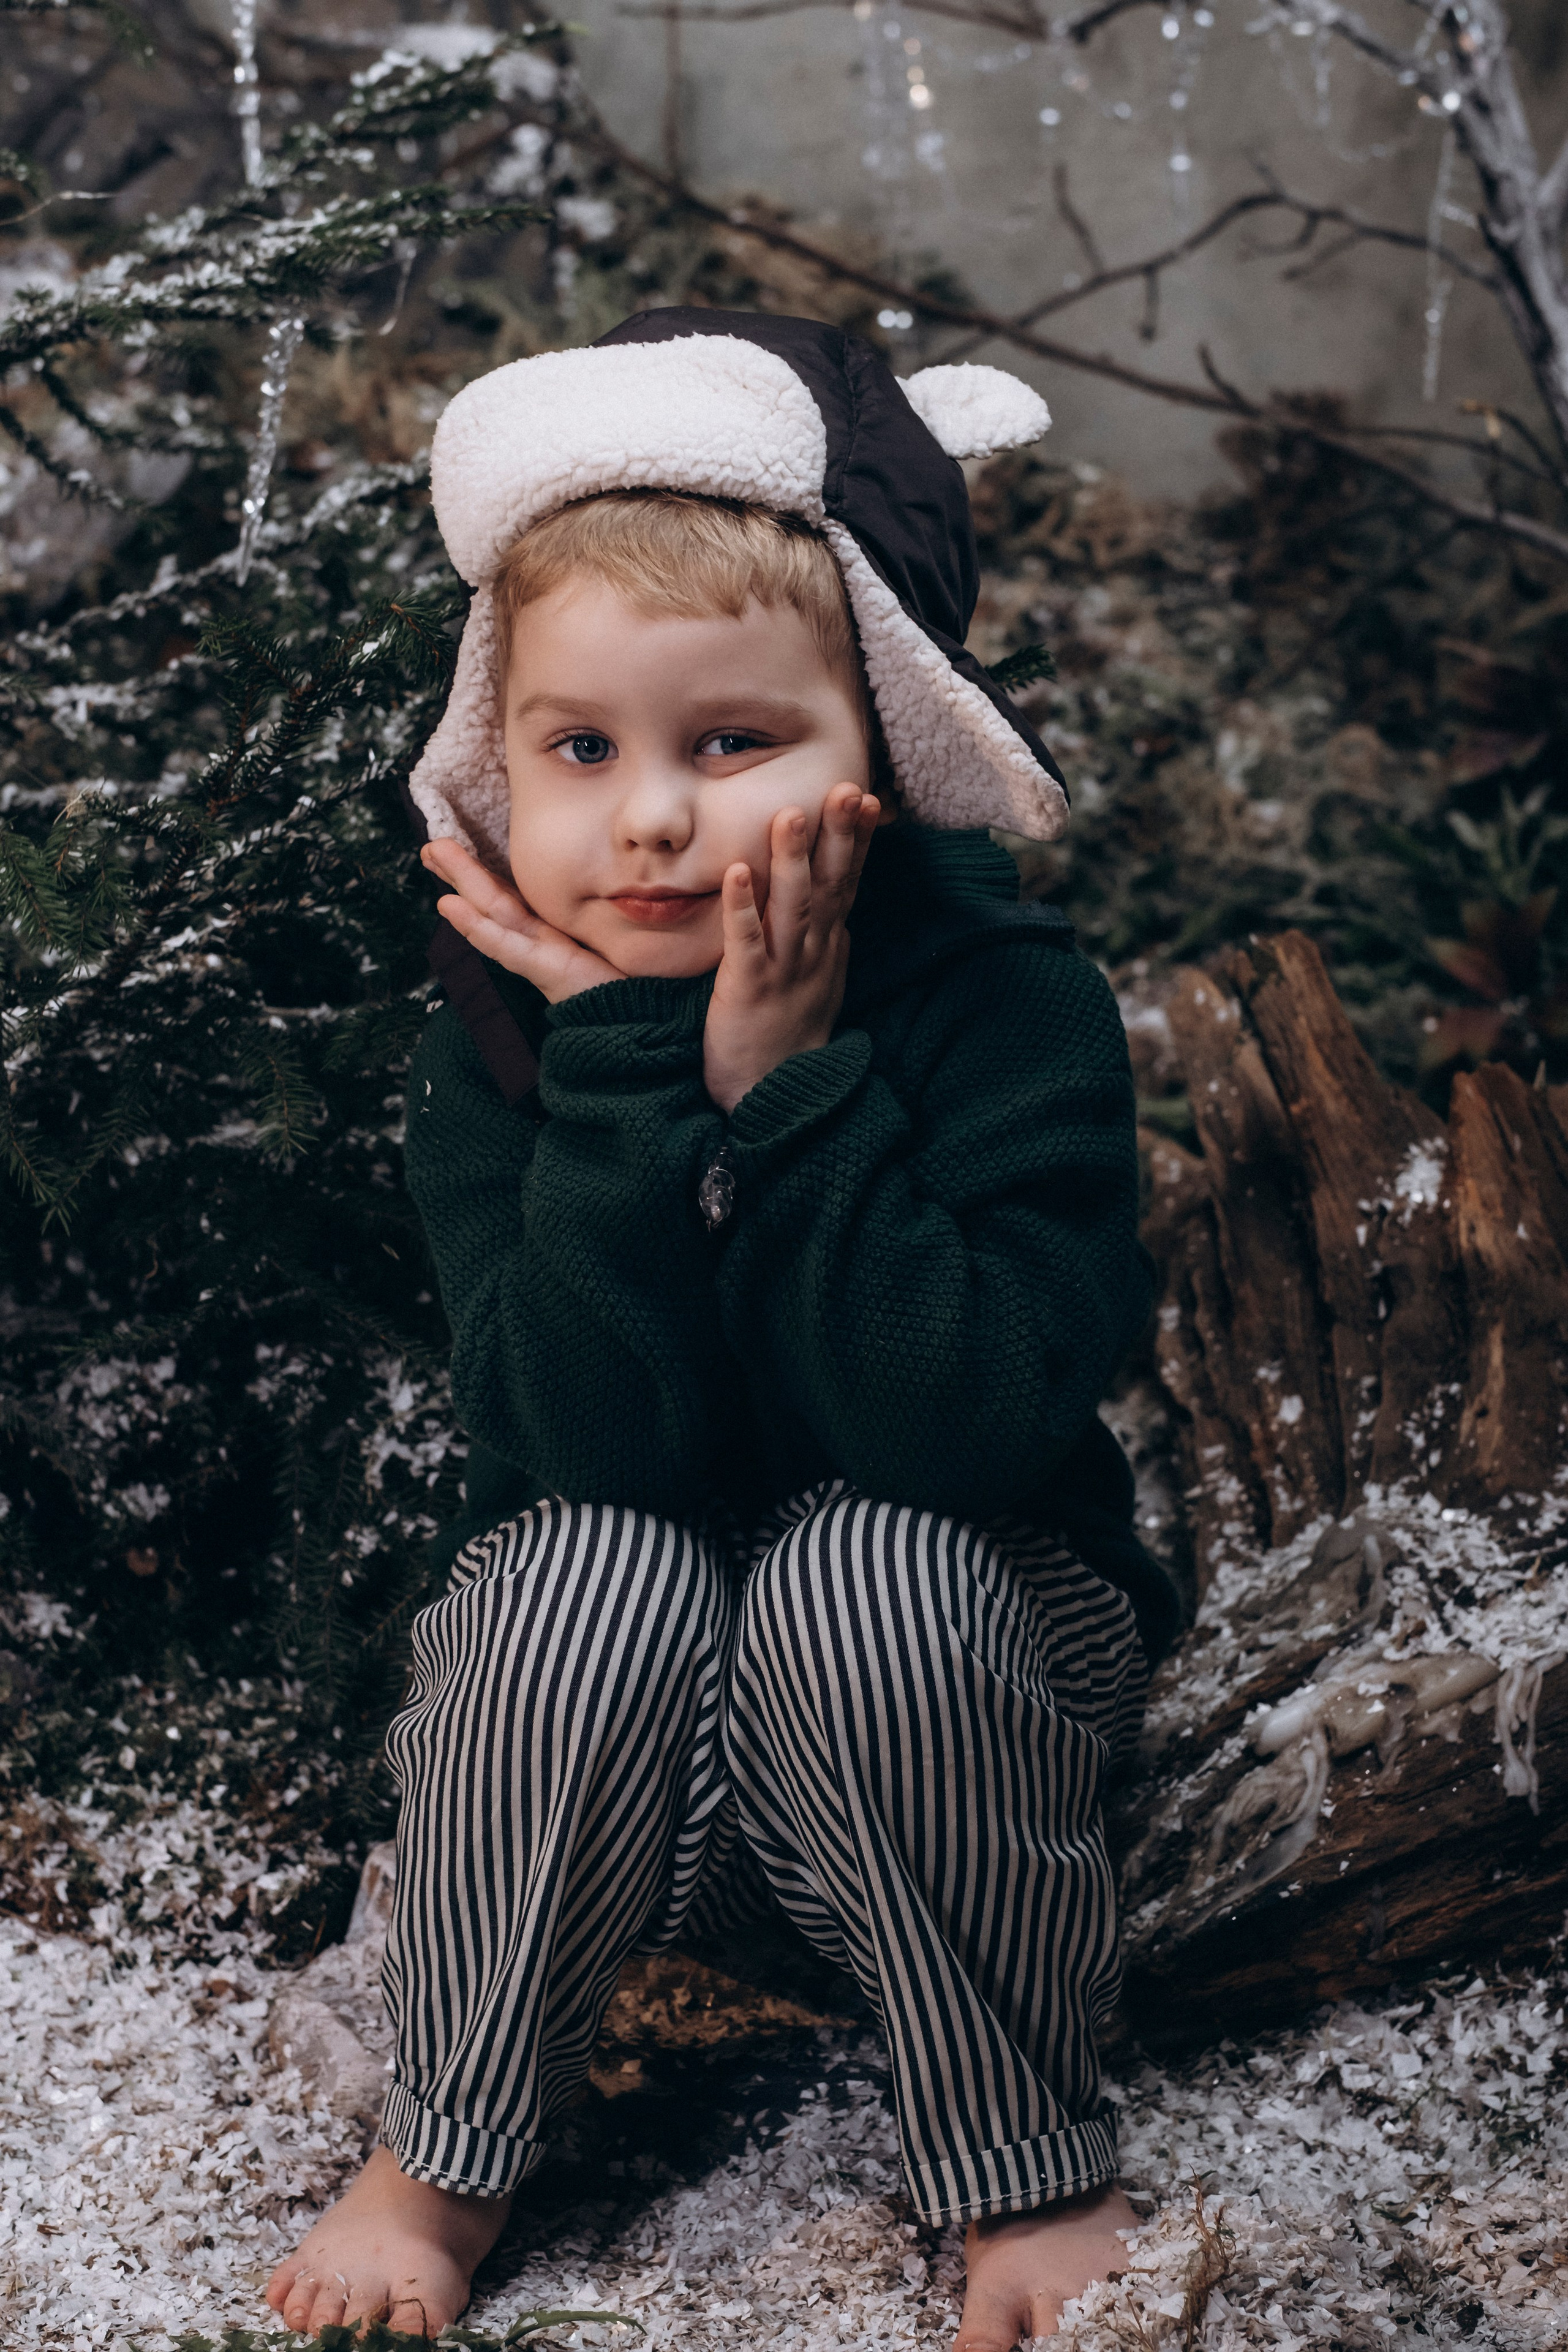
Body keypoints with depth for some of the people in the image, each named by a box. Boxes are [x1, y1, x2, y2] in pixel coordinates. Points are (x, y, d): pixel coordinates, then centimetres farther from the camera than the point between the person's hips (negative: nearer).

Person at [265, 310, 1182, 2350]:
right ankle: (446, 2160, -6)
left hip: (954, 1641, -2)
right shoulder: (505, 1029, -11)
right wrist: (629, 1070, -31)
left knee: (869, 1578, -33)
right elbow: (597, 1444, -24)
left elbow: (977, 1428, -31)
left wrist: (789, 1080, -32)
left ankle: (1031, 2170, -11)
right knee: (590, 1571, -30)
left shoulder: (1012, 998, -18)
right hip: (615, 1703, 2)